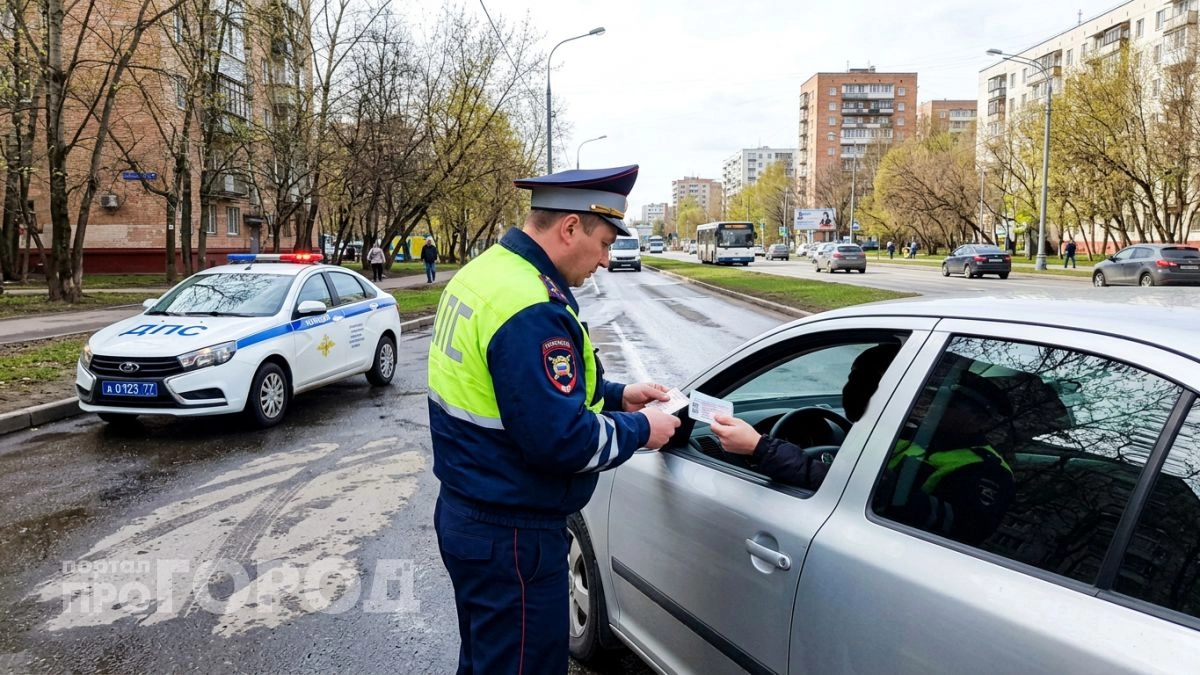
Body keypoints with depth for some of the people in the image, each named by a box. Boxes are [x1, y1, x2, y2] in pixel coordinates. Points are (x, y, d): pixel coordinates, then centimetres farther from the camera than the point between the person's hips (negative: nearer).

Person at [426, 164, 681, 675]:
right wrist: (639, 429, -11)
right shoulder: (532, 309, -26)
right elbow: (561, 441, -27)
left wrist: (615, 395, 10)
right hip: (510, 535, -9)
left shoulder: (487, 271, 5)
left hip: (466, 513, 10)